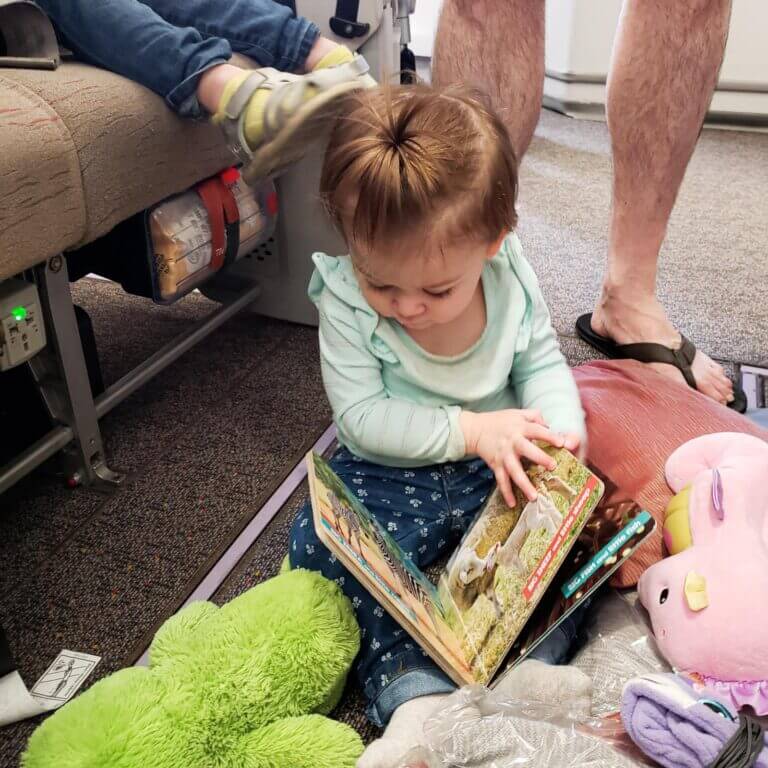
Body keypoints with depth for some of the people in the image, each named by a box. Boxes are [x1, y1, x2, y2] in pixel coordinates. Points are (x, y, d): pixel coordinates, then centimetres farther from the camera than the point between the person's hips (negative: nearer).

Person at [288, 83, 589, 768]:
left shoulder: (510, 273, -12)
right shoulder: (346, 300, -19)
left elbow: (543, 362, 0)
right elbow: (362, 418, -19)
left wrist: (561, 430, -21)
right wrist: (470, 432, -26)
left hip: (500, 467, 2)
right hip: (393, 477, -1)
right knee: (322, 540, -24)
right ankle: (416, 692, -24)